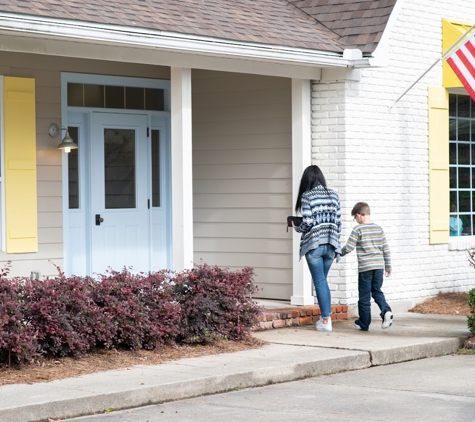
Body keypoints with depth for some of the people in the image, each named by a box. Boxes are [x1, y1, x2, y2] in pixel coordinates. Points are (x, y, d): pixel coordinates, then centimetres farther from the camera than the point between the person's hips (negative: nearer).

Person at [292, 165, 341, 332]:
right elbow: (338, 221, 7)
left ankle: (326, 321, 1)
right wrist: (335, 242, 15)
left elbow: (307, 223, -14)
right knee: (323, 281, 17)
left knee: (319, 281, 1)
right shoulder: (333, 195, 7)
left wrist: (296, 227, 7)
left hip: (313, 244, -5)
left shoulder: (307, 196, -8)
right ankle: (326, 316, 15)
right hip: (331, 244, 5)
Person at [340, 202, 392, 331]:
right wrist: (388, 267, 18)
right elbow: (386, 249, 10)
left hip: (365, 267, -4)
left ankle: (364, 324, 13)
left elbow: (348, 248, -8)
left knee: (364, 296, 5)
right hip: (379, 266, 4)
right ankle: (386, 310, -10)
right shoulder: (379, 228, 8)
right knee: (377, 291, 16)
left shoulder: (358, 229, -7)